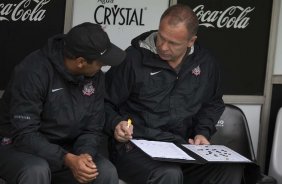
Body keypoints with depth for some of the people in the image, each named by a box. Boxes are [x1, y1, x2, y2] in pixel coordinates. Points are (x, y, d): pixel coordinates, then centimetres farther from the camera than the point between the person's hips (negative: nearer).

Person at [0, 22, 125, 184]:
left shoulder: (96, 77, -5)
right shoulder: (33, 72, -25)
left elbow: (93, 128, -1)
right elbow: (24, 134, -28)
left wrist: (85, 154, -24)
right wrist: (67, 159, -38)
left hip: (64, 149, 5)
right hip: (19, 147, -5)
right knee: (37, 170, -38)